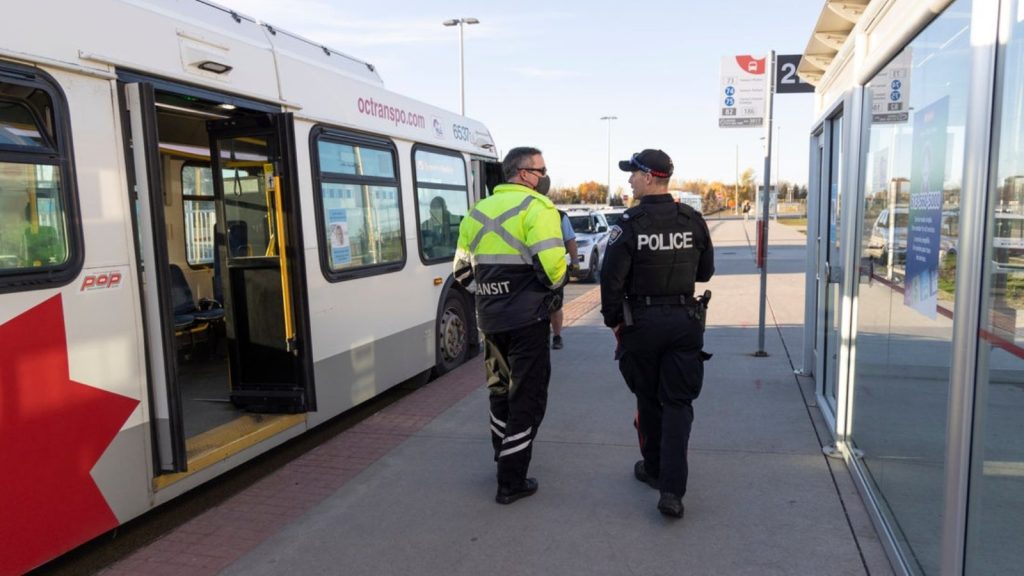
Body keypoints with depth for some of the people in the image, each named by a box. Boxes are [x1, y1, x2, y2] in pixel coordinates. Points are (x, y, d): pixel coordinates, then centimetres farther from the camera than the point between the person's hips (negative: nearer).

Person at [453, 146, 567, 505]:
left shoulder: (477, 211, 12)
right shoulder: (536, 208, -10)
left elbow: (463, 270, 12)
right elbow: (552, 265, -20)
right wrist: (554, 285, 0)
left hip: (490, 319, 7)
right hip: (527, 320, -6)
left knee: (500, 390, 22)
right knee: (526, 398, 4)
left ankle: (505, 460, 37)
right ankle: (511, 483, 10)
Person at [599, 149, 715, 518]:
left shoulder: (629, 225, -12)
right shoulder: (694, 221, 0)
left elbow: (611, 279, -11)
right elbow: (705, 272, 10)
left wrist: (613, 320, 2)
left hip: (642, 322, -2)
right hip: (685, 321, 2)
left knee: (648, 400, 15)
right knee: (678, 403, 5)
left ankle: (654, 469, 31)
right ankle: (671, 489, -2)